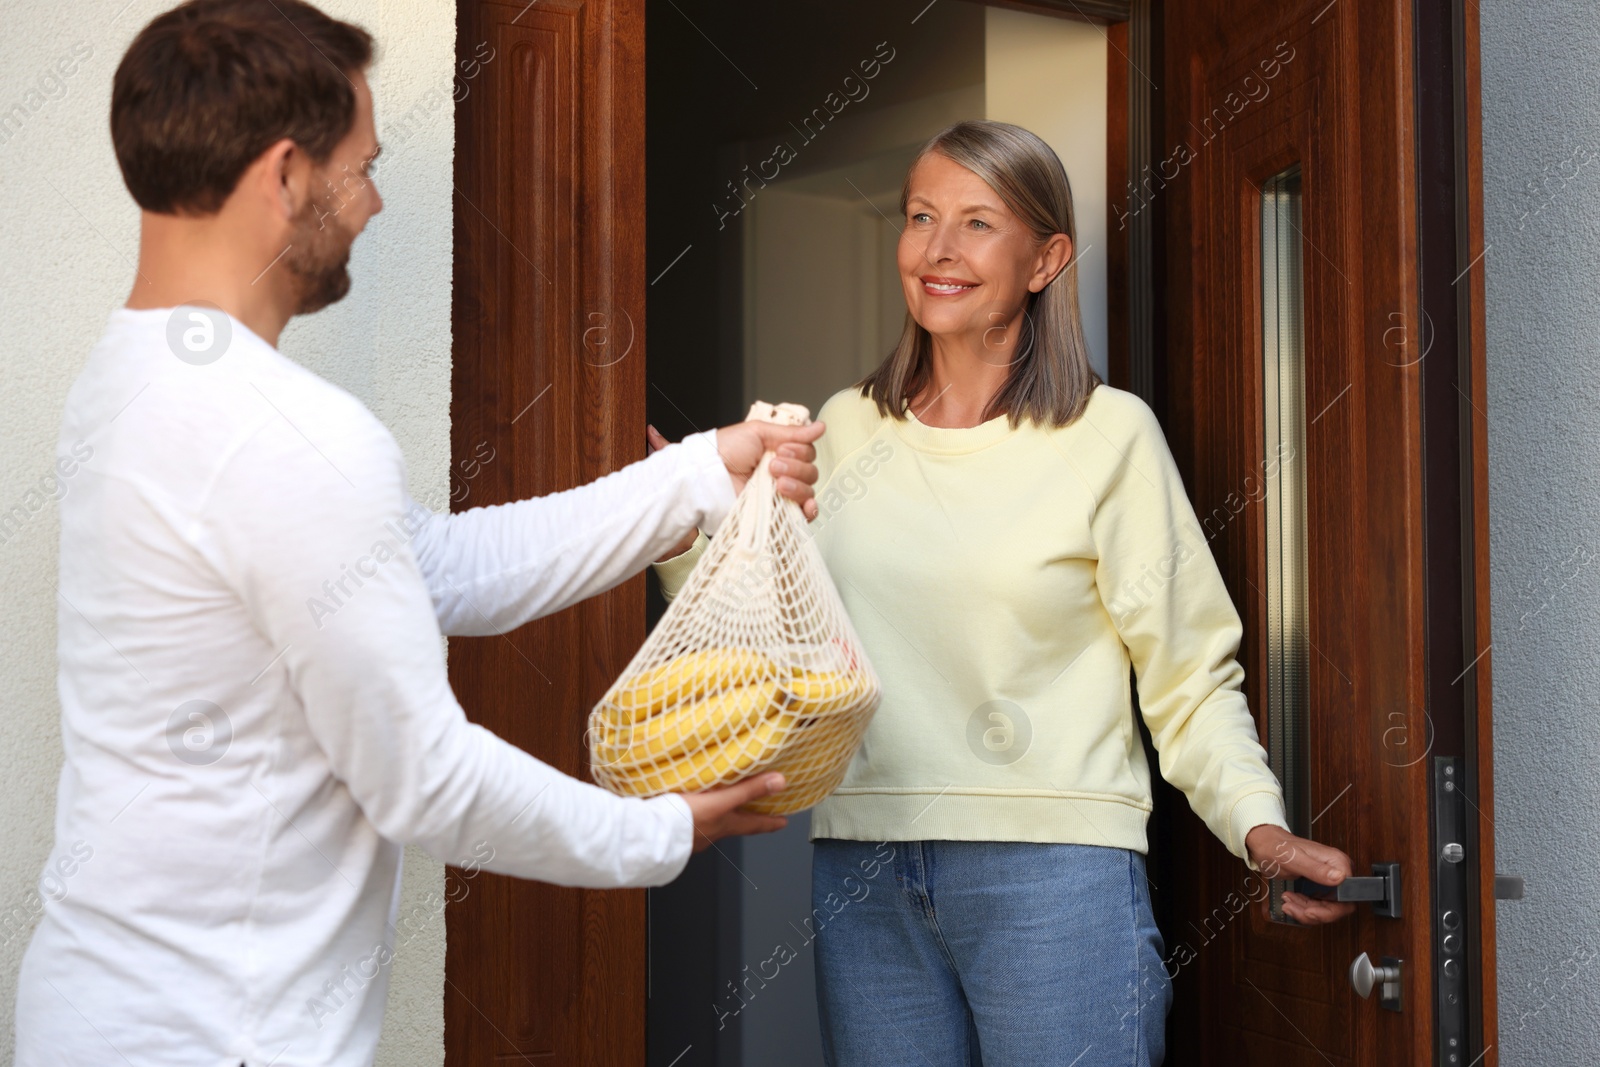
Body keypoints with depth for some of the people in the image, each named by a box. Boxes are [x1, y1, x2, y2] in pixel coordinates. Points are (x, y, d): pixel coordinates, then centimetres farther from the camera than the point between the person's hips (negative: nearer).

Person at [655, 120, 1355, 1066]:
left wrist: (1259, 826, -16)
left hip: (1053, 868, -4)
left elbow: (1191, 675, -3)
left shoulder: (1108, 434, -3)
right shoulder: (846, 430, 10)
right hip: (862, 866, 4)